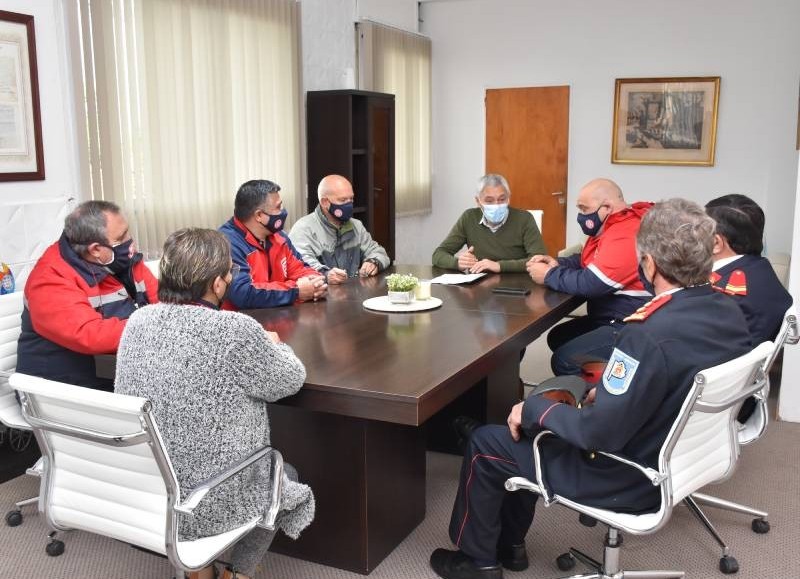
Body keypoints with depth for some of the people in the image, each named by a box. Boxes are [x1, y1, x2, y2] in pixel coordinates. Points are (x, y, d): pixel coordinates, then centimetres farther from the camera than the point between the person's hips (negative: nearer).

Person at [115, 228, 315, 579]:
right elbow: (290, 380, -7)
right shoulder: (235, 330, -24)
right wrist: (273, 346, 13)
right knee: (286, 474, 25)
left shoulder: (138, 320, -4)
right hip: (207, 506, -6)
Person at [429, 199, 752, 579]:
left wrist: (533, 409, -13)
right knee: (528, 427, 22)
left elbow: (599, 434, -28)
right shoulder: (730, 313, -7)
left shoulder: (650, 336, -34)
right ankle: (509, 544, 35)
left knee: (484, 444, 7)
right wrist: (611, 390, 8)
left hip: (630, 480, -8)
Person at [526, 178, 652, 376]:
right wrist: (557, 264, 2)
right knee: (557, 337, 14)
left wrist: (548, 275, -12)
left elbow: (589, 283, -27)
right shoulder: (612, 227, 11)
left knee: (563, 360, -16)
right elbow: (587, 261, 23)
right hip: (610, 318, 11)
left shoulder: (625, 235, -24)